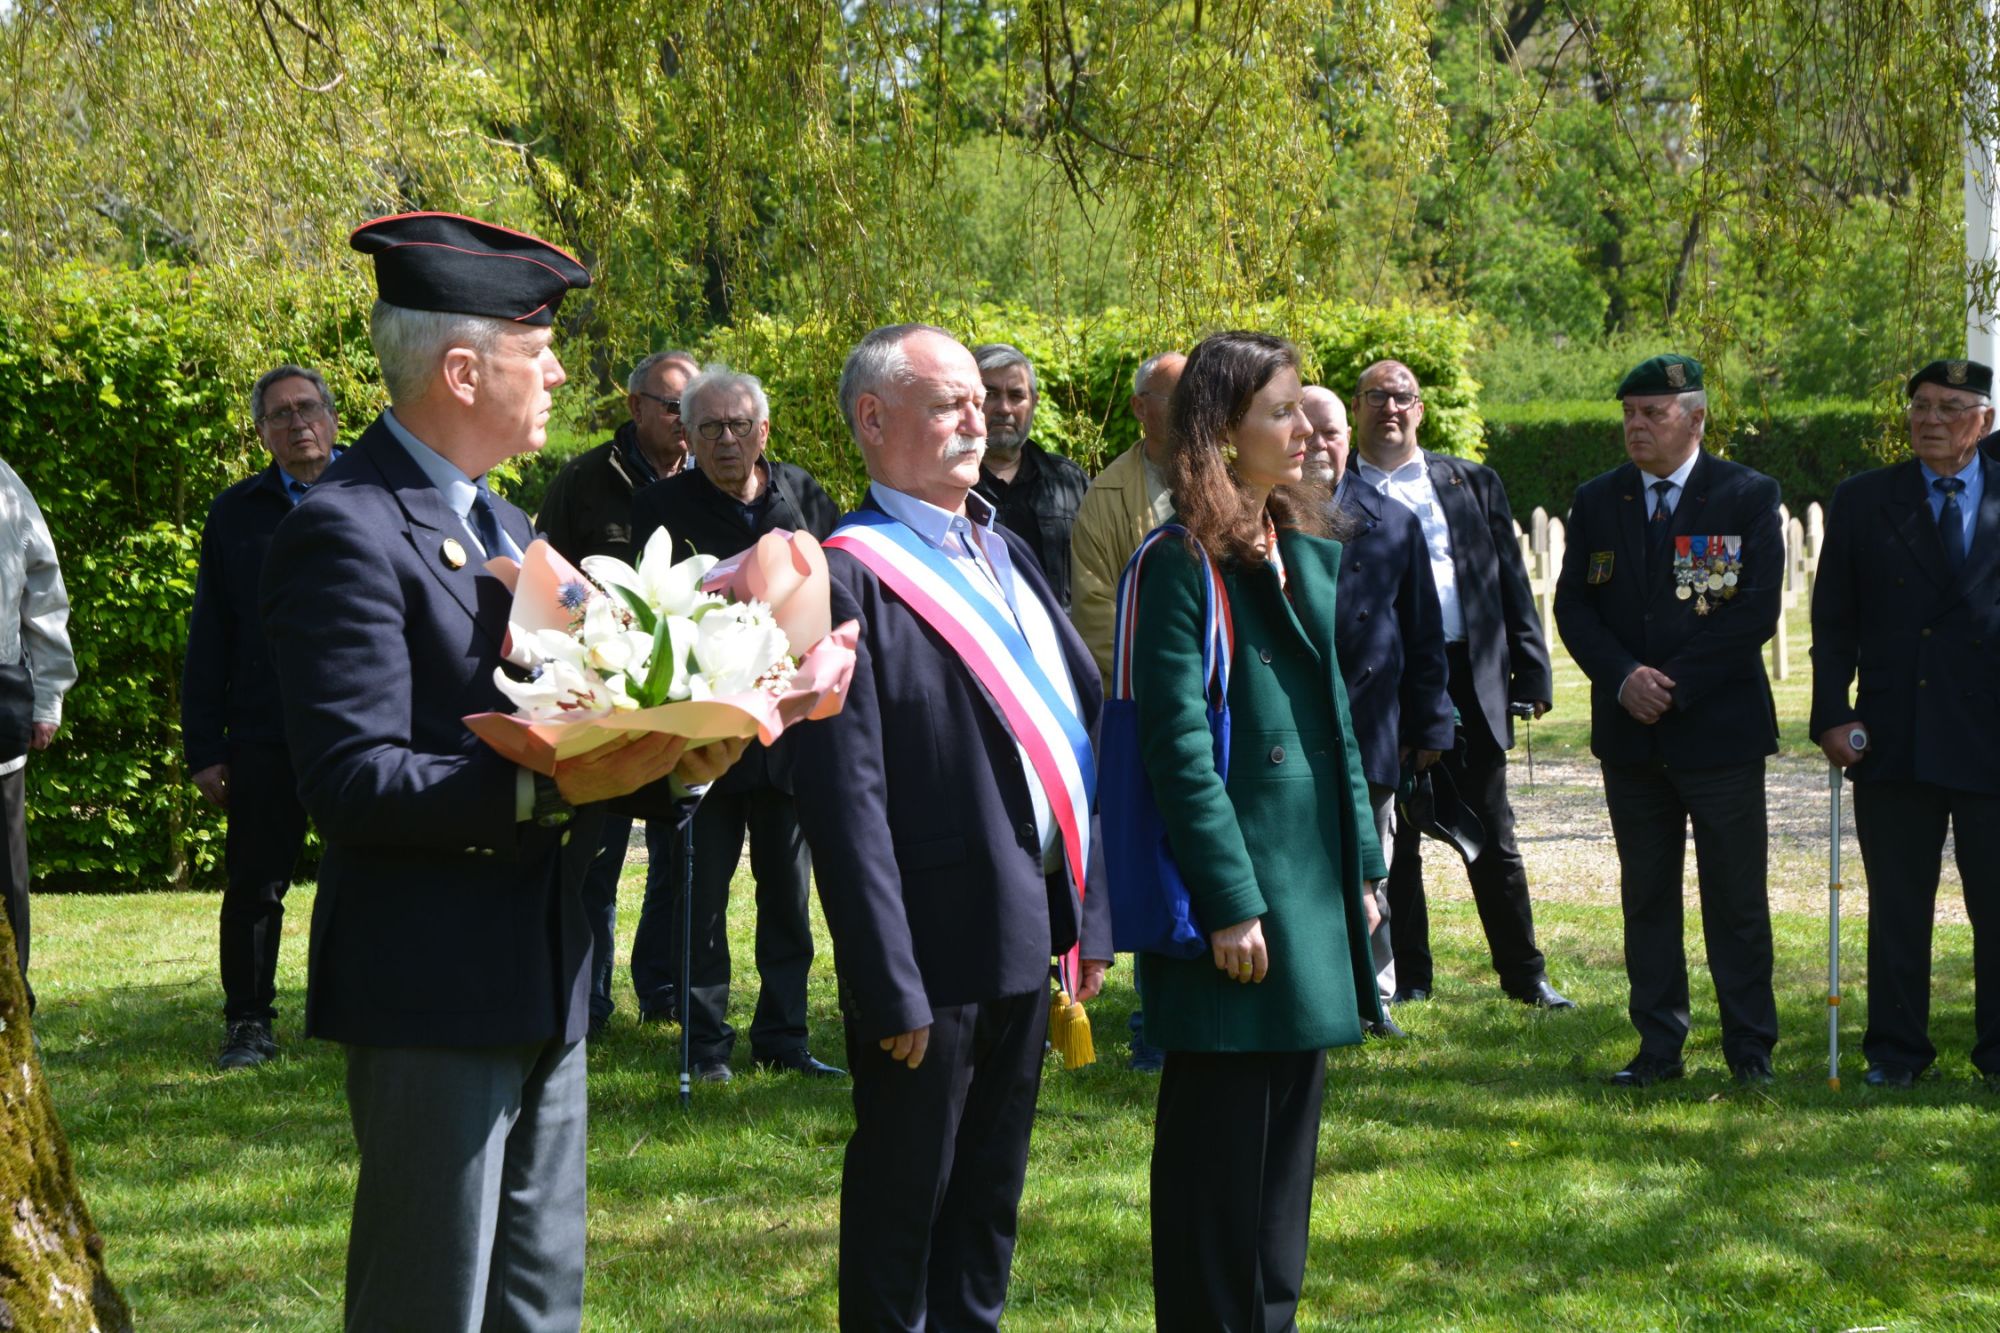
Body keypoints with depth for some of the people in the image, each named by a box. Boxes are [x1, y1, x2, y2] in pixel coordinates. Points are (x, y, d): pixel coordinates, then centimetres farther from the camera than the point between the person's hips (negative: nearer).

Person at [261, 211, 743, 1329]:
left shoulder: (504, 526, 17)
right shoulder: (348, 531, -15)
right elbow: (353, 780, -22)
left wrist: (671, 759, -4)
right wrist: (549, 787, -30)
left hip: (542, 982, 9)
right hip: (434, 993, -9)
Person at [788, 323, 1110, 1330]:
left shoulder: (1003, 554, 12)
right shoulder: (850, 577, -14)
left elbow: (1081, 718, 13)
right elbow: (844, 797, -17)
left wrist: (1089, 909, 7)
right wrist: (889, 985, -20)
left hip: (1027, 933, 8)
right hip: (934, 940, -8)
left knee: (990, 1192, 19)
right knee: (902, 1198, 6)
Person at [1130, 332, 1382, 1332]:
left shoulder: (1308, 554, 12)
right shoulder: (1182, 567, -13)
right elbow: (1180, 749, -16)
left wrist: (1361, 863, 14)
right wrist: (1230, 904, -19)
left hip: (1313, 879, 8)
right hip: (1235, 885, -8)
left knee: (1288, 1128, 15)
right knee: (1221, 1137, 0)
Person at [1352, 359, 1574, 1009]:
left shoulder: (1473, 484, 11)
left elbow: (1512, 583, 10)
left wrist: (1531, 673, 3)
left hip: (1469, 680, 1)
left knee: (1492, 842, 7)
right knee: (1392, 841, 6)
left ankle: (1525, 975, 16)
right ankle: (1408, 977, 16)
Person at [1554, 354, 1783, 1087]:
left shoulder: (1749, 497, -2)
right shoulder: (1597, 500, 9)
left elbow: (1757, 612, -8)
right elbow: (1573, 607, 5)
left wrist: (1676, 683, -13)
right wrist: (1624, 677, -12)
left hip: (1720, 728, -3)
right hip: (1630, 733, 4)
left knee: (1736, 899, 1)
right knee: (1646, 896, 8)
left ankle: (1750, 1047, 9)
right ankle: (1659, 1046, 14)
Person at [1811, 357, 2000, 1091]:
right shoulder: (1862, 500, 7)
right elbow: (1833, 622, 7)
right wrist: (1831, 715, -3)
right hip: (1895, 740, 1)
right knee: (1896, 906, 6)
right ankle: (1895, 1051, 16)